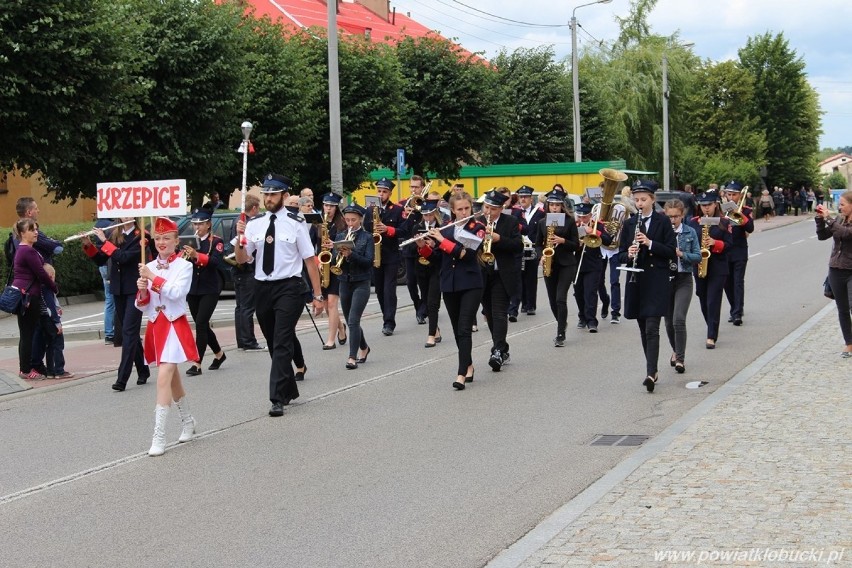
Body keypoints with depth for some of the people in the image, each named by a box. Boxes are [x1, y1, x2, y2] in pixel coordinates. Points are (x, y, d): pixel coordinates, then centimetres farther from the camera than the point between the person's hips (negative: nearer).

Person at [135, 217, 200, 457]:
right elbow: (141, 306, 8)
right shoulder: (148, 268, 7)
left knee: (164, 377, -17)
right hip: (155, 326, 6)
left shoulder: (184, 265, -5)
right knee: (172, 377, 18)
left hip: (174, 326, -6)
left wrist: (154, 279, -20)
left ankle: (159, 437, -18)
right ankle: (188, 422, 37)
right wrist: (142, 292, -12)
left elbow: (177, 292, -22)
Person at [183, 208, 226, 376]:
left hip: (210, 289, -5)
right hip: (193, 289, 5)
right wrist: (184, 257, -18)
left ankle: (197, 364, -11)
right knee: (202, 325, 12)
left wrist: (196, 255, -33)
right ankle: (219, 354, 33)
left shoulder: (216, 241, -4)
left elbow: (215, 261, -20)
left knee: (200, 324, -12)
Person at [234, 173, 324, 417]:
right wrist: (240, 239, -17)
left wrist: (318, 295, -7)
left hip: (288, 288, -5)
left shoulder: (295, 224, -6)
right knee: (273, 344, 16)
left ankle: (278, 399, -11)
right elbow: (242, 260, 3)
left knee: (282, 344, -12)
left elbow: (310, 260, -5)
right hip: (262, 288, 5)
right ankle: (289, 390, 33)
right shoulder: (254, 225, 6)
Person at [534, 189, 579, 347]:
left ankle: (560, 334, -10)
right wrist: (542, 256, -8)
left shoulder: (569, 221, -2)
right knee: (553, 301, 8)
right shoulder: (542, 222, 6)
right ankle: (562, 324, 35)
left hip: (566, 264, -4)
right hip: (549, 265, 4)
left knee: (561, 299, -14)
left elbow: (576, 245, -3)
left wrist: (562, 241, -19)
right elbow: (538, 244, 11)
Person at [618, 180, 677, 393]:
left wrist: (649, 243, -18)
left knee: (652, 328, -13)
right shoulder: (629, 224, 9)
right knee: (644, 329, 9)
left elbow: (672, 252, -5)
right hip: (636, 281, 4)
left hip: (657, 281, -4)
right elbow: (621, 254, 9)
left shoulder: (663, 222, -1)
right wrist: (629, 254, -14)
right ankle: (653, 369, 19)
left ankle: (651, 373, -19)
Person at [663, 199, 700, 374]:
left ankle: (680, 359, -9)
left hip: (683, 280, -2)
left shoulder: (690, 232, 1)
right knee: (669, 321, 10)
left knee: (679, 319, -15)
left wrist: (682, 254, -17)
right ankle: (676, 351, 34)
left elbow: (698, 256, 0)